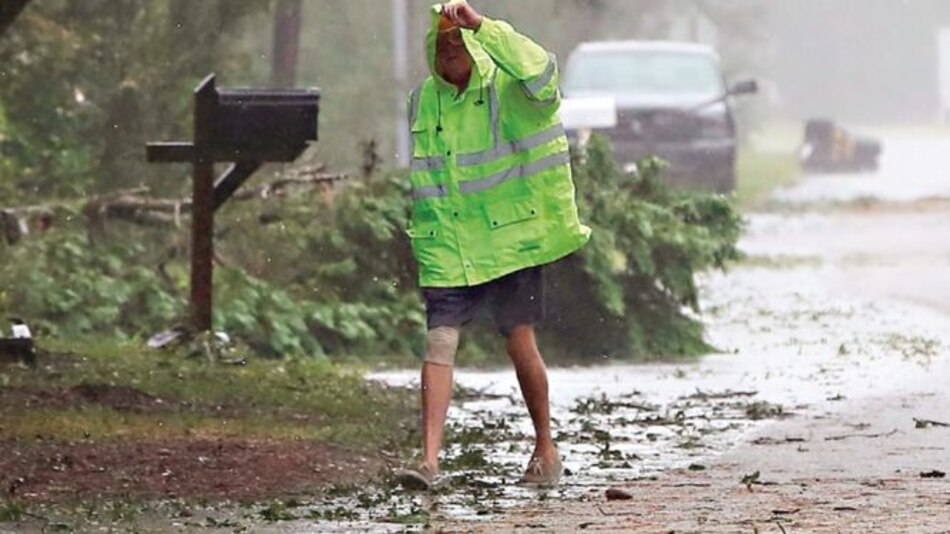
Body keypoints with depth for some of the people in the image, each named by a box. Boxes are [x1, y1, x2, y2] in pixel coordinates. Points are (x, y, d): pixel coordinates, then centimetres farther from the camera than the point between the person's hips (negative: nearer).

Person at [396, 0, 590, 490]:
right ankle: (429, 458, -14)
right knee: (438, 342, -9)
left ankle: (545, 449, 19)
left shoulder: (509, 91, -9)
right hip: (448, 247, 3)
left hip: (511, 239, -3)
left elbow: (539, 73, -34)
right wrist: (420, 232, 22)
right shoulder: (423, 101, 6)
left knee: (520, 341, 0)